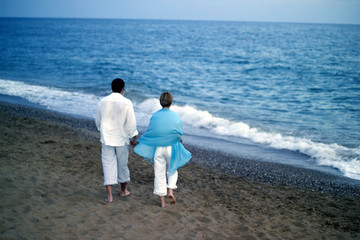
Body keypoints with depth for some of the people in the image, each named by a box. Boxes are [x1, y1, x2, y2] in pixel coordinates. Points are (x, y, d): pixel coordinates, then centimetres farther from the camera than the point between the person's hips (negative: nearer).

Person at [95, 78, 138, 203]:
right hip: (121, 139, -1)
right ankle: (123, 190, 33)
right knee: (122, 164, 15)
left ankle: (109, 195, -1)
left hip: (106, 138, 1)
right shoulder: (126, 103, -12)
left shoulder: (103, 101, -2)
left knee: (108, 164, 5)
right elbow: (131, 122, -11)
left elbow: (98, 121, 9)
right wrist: (133, 136, 3)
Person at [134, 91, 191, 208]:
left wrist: (138, 141, 12)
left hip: (158, 148, 1)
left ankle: (162, 200, 11)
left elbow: (149, 133, -1)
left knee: (159, 173, 7)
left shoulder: (155, 116, -5)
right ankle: (171, 191, 2)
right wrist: (178, 139, 20)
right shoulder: (175, 116, -9)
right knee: (172, 170, 21)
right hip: (171, 147, -1)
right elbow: (179, 134, -3)